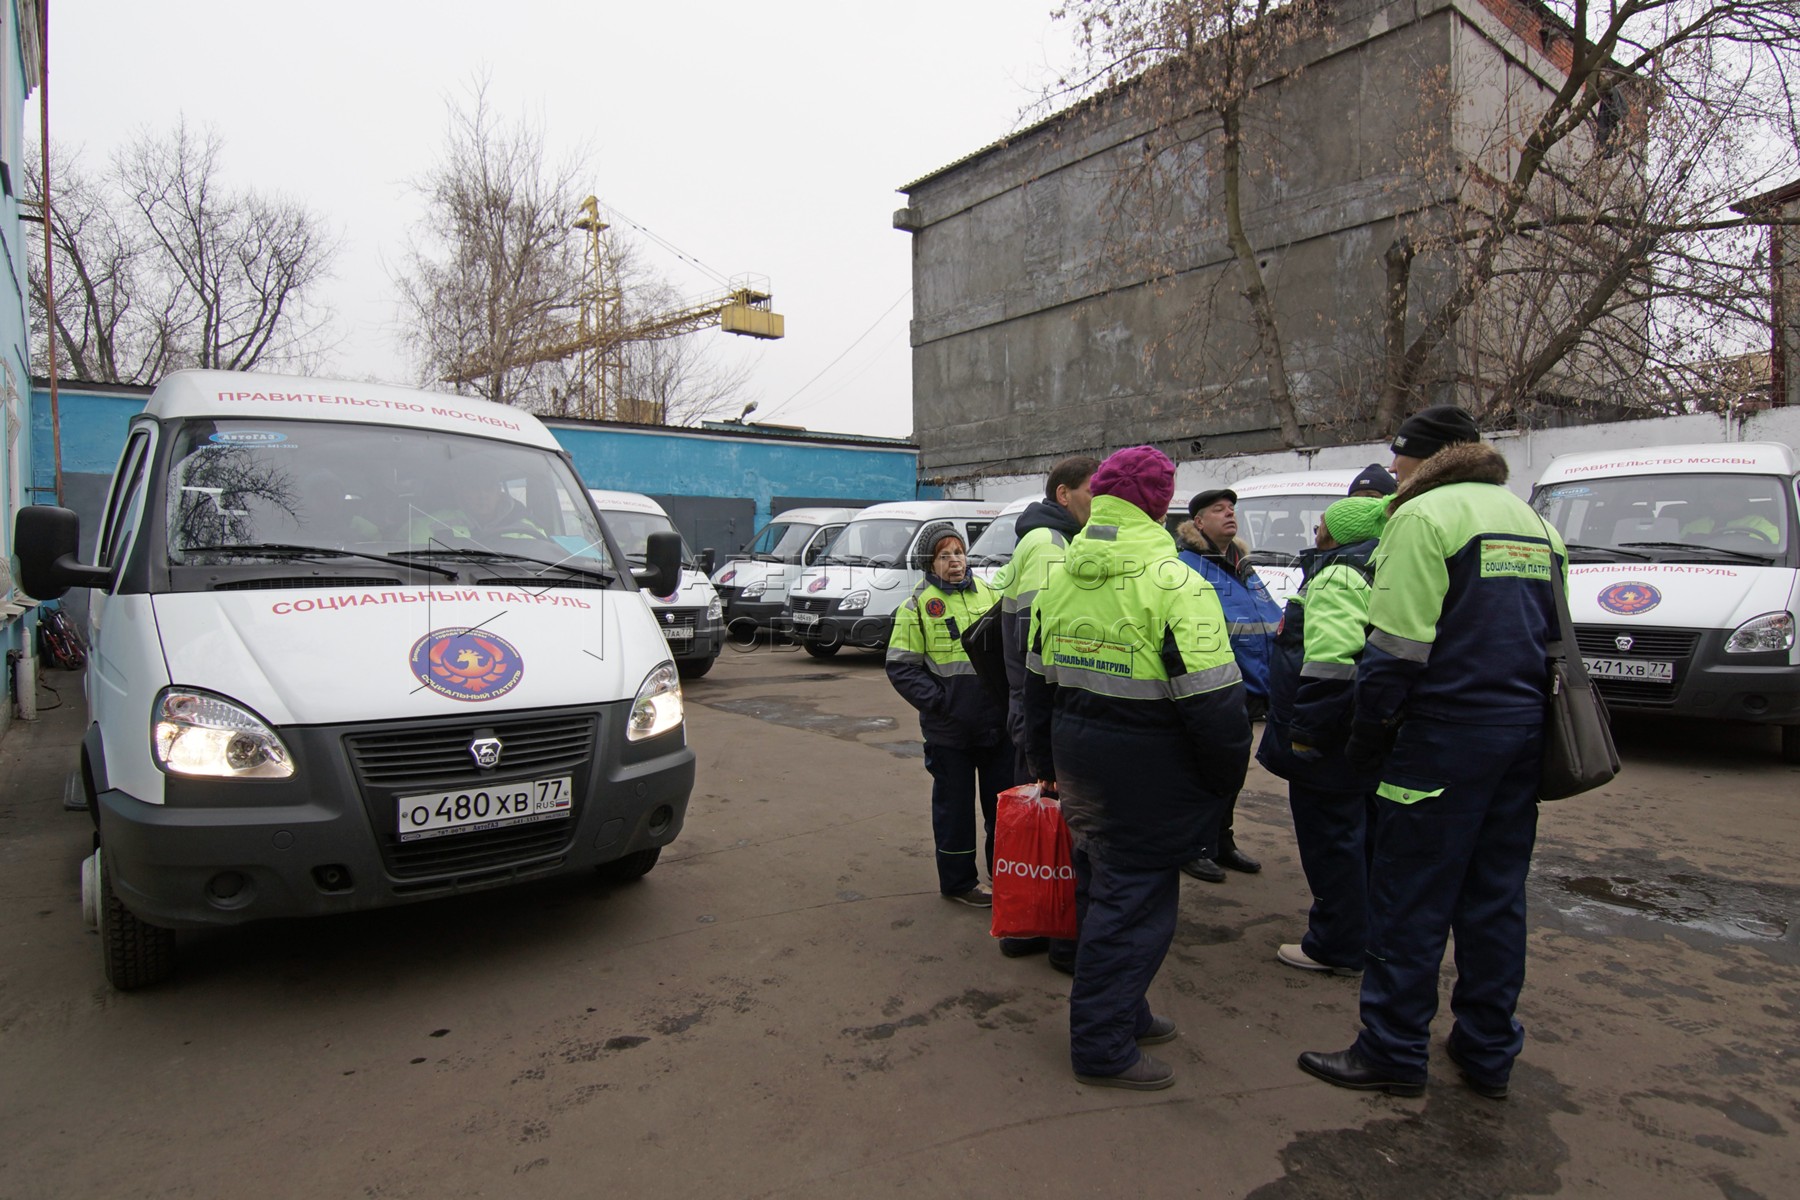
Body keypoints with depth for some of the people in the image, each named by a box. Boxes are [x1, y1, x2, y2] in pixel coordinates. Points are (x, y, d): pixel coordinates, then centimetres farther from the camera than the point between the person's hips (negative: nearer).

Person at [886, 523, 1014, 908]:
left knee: (1004, 800, 15)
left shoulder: (990, 595, 8)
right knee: (955, 806, 8)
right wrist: (939, 702, -13)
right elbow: (900, 667, -6)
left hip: (998, 722, 4)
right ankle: (958, 882, 24)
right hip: (949, 730, -4)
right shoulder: (917, 605, -4)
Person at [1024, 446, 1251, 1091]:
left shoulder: (1059, 577, 6)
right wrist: (1226, 777, -4)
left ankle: (1123, 1012, 38)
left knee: (1101, 887, 21)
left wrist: (1045, 759, 25)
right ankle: (1103, 1047, 15)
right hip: (1145, 772, -8)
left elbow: (1038, 680, 14)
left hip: (1079, 764, 8)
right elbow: (1213, 700, -20)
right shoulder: (1173, 583, -18)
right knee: (1134, 900, 5)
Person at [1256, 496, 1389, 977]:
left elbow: (1330, 664, -28)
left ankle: (1338, 946, 10)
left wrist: (1305, 730, -23)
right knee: (1360, 835, 21)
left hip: (1331, 743, -11)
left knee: (1329, 838, 0)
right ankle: (1369, 933, 36)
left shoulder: (1337, 576, -18)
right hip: (1366, 737, 11)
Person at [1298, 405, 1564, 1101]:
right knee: (1497, 897, 16)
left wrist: (1367, 737, -9)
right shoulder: (1533, 523, 16)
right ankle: (1488, 1054, 27)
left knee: (1409, 900, 2)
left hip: (1446, 735, -8)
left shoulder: (1425, 516, -11)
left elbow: (1398, 646, -17)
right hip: (1524, 732, 9)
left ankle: (1393, 1052, 12)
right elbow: (1553, 634, 19)